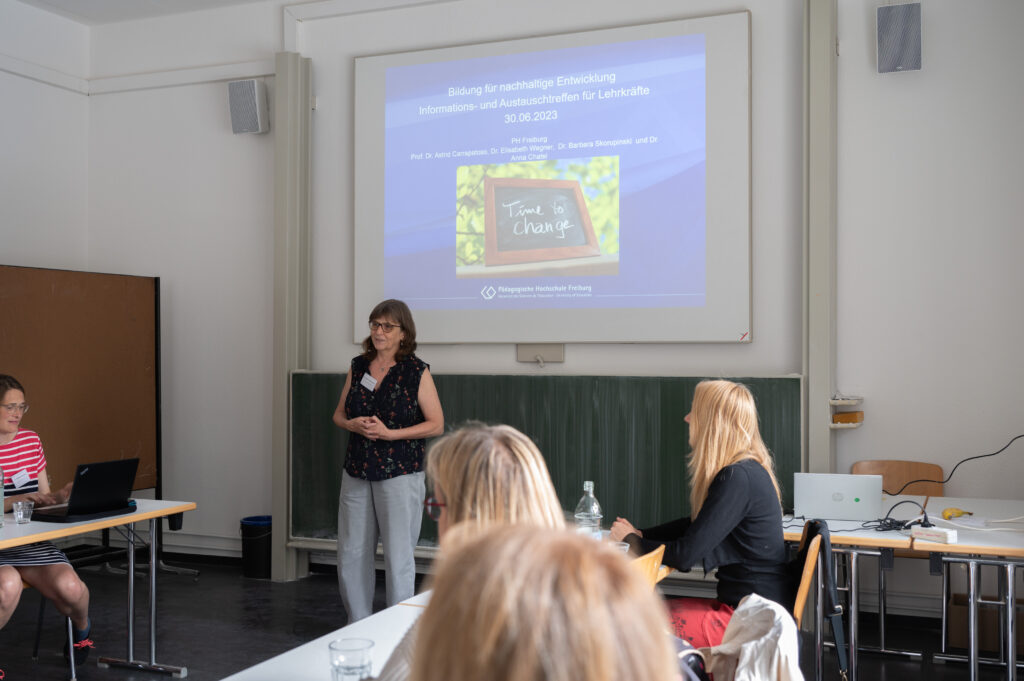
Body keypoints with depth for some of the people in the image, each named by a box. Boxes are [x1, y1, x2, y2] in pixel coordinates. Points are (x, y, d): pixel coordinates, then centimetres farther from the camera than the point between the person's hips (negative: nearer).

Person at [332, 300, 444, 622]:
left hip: (400, 475, -5)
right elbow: (339, 414, 17)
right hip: (356, 474, 5)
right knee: (351, 554, 9)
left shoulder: (417, 371, -5)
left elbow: (436, 424, -7)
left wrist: (389, 433, -16)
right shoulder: (358, 366, 10)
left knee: (398, 557, -1)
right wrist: (352, 424, -7)